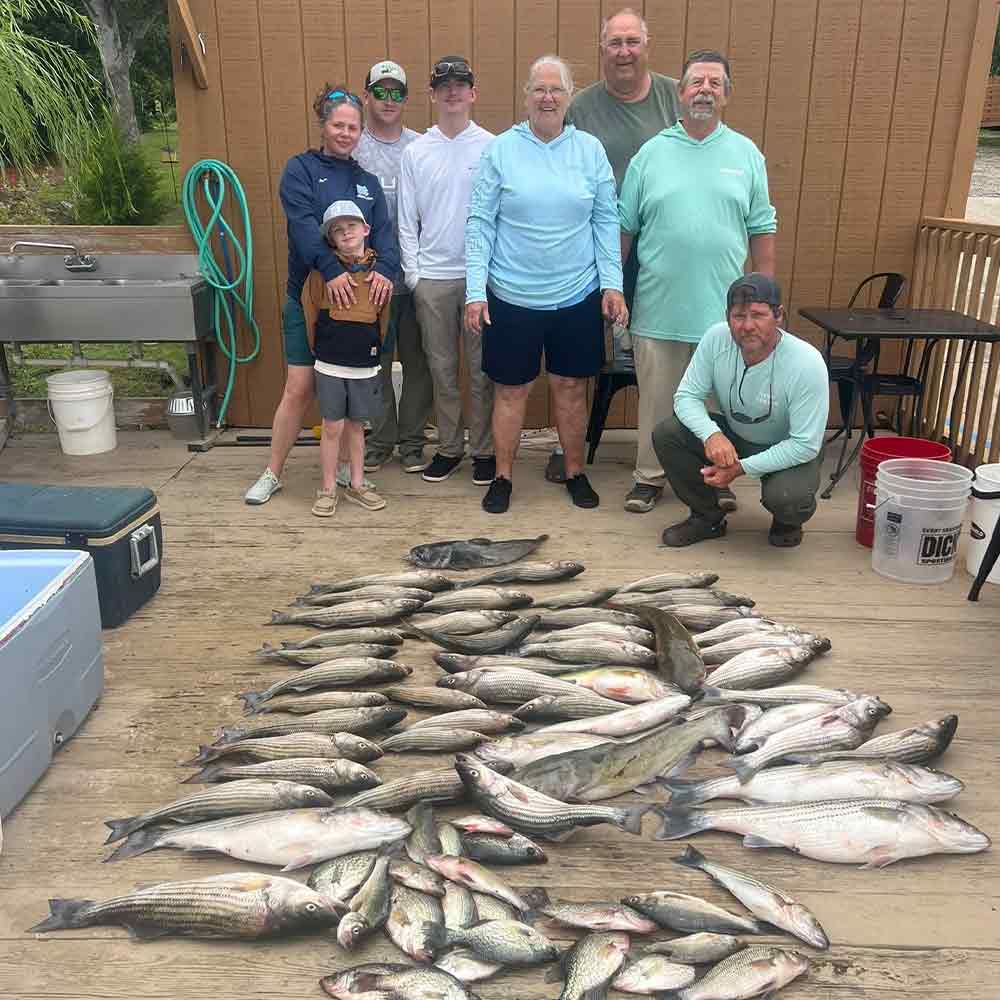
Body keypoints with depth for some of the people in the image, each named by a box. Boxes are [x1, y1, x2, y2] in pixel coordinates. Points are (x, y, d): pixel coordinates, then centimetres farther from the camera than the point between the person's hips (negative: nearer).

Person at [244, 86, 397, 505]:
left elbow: (384, 232, 0)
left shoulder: (367, 181, 14)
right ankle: (272, 473, 10)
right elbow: (304, 224, -16)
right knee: (299, 389, -3)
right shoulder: (300, 169, 0)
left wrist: (385, 270, -21)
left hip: (358, 298, 4)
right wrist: (332, 270, -30)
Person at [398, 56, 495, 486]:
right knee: (442, 368, 9)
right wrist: (413, 273, 1)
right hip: (432, 276, 2)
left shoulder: (492, 147, 0)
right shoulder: (416, 152, 5)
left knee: (482, 369, 4)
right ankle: (449, 447, 22)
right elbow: (406, 220, 6)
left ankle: (484, 449, 16)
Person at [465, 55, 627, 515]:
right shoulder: (500, 150, -2)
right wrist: (475, 291, -8)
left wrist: (612, 284, -2)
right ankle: (502, 476, 23)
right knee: (511, 390, 8)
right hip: (512, 297, -1)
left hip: (578, 296, 2)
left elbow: (606, 221, 5)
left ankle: (575, 472, 28)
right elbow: (480, 223, -3)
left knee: (570, 387, 12)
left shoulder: (590, 149, 3)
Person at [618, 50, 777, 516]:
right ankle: (649, 476, 23)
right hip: (658, 307, 0)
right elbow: (624, 228, 5)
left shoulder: (746, 154, 6)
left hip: (724, 308, 1)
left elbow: (761, 231, 6)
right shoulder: (651, 153, 4)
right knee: (656, 400, 8)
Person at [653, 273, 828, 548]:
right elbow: (687, 396, -14)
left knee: (786, 498, -35)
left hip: (789, 450, -4)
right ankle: (708, 517, 5)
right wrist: (711, 434, -36)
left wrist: (741, 468, -31)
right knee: (665, 433, -17)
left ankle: (787, 522, 8)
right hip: (732, 436, 4)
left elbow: (805, 444, -26)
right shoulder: (716, 338, -21)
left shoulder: (807, 364, -31)